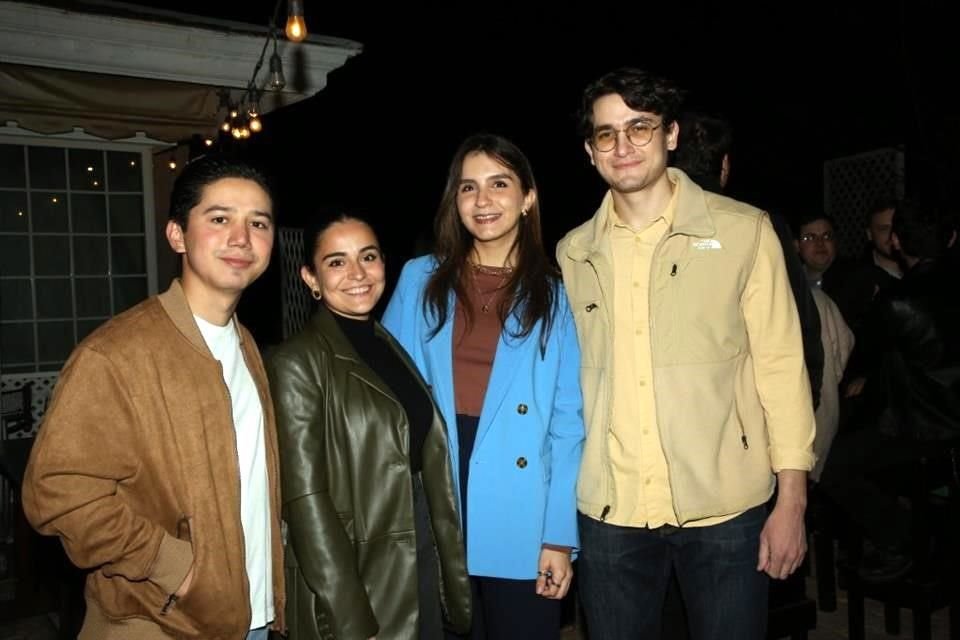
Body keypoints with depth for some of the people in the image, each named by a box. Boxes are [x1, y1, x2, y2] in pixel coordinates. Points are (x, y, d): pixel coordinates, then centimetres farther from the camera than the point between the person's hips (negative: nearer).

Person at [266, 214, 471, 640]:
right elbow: (305, 501, -17)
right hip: (354, 578, -6)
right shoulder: (298, 363, -14)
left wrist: (455, 580, 9)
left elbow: (427, 466, 9)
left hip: (423, 568, 7)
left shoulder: (393, 347, 7)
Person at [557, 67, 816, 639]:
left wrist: (792, 501, -5)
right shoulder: (573, 253, 5)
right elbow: (569, 377, 9)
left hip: (726, 508, -2)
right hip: (610, 512, 3)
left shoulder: (743, 231, -3)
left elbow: (781, 366, -3)